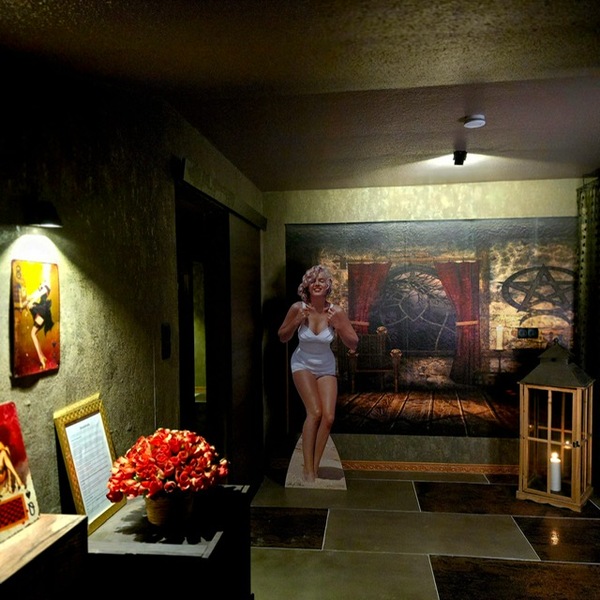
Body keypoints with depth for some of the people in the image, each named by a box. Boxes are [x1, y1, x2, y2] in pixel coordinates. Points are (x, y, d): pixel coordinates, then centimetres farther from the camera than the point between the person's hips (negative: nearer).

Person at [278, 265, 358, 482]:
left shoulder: (336, 311, -15)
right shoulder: (298, 308, -16)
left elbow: (353, 344, -9)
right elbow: (282, 337, -2)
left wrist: (338, 326, -25)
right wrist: (296, 322, -21)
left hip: (326, 367, 2)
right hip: (302, 364, -2)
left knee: (328, 417, -9)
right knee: (315, 412, -19)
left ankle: (315, 466, 10)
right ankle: (308, 469, -7)